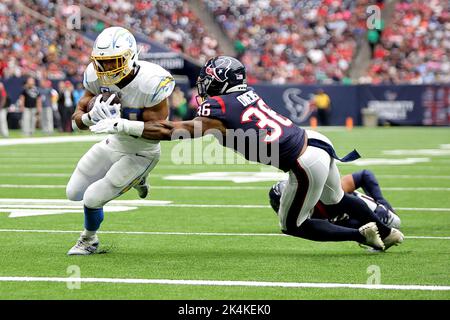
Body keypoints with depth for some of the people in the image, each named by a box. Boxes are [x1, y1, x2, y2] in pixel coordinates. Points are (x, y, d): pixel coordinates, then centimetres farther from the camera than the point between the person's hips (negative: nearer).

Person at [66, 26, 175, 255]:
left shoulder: (150, 82, -33)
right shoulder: (97, 77, -17)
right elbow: (77, 119, -10)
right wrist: (91, 117, -34)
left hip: (141, 154, -6)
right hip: (114, 143, 6)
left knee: (92, 199, -10)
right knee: (74, 193, 13)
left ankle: (89, 240, 23)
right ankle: (133, 180, 31)